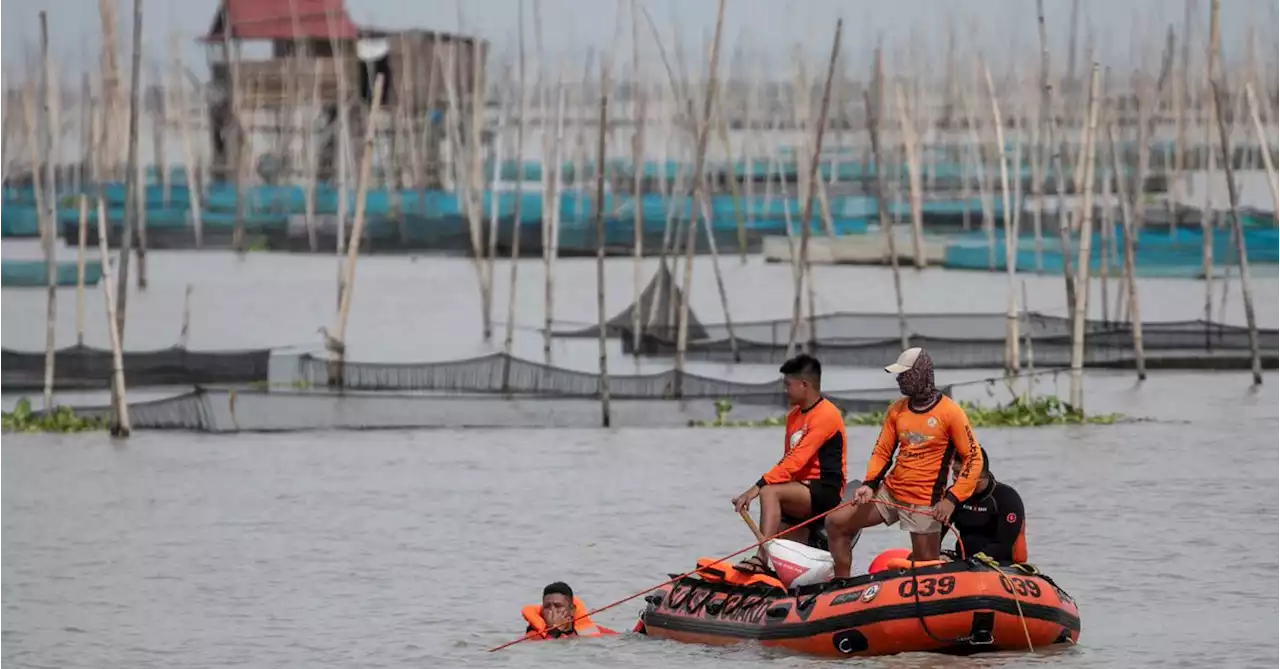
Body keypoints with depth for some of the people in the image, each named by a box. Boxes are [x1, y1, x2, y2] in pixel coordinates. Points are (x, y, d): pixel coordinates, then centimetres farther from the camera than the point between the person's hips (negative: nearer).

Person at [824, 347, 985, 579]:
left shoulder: (949, 412, -10)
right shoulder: (897, 410, 7)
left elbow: (973, 458, -10)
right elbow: (882, 452, 10)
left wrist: (952, 499, -19)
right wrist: (869, 485, -9)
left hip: (924, 503, -6)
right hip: (890, 493, 6)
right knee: (836, 522, 2)